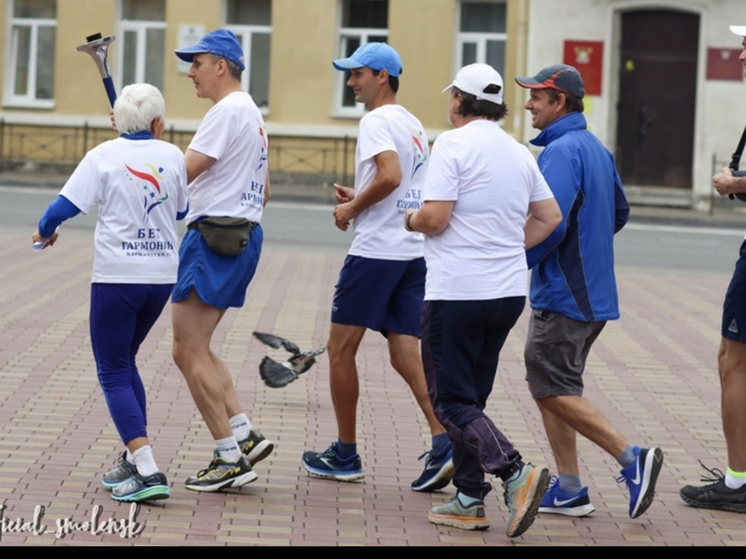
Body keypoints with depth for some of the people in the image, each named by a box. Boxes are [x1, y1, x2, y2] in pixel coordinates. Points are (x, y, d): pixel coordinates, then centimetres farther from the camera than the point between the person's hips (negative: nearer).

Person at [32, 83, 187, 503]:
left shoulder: (104, 156, -7)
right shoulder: (172, 156, 4)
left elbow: (66, 206, -10)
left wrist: (45, 232, 11)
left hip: (118, 276, -5)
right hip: (162, 275, 5)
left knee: (114, 373, -1)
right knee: (125, 362, 22)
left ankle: (148, 472, -14)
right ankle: (135, 459, 21)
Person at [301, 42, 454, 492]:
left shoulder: (377, 121, -11)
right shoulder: (413, 125, 17)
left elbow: (391, 175, -26)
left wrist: (353, 208, -13)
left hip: (376, 251, -8)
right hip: (414, 251, 8)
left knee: (341, 349, 4)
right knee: (406, 354, 4)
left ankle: (346, 456, 9)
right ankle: (444, 442, -13)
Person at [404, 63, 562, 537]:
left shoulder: (454, 144, -11)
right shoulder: (519, 153, 11)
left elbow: (435, 218, -17)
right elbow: (550, 218, 16)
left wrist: (411, 219, 4)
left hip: (457, 292, -7)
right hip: (510, 290, 7)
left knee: (452, 402, -3)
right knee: (473, 396, 16)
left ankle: (515, 472, -22)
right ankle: (469, 500, 15)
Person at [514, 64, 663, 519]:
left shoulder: (561, 151, -17)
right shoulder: (597, 149, 14)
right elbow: (620, 214, 24)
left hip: (563, 294, -10)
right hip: (593, 290, 10)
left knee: (553, 390, -6)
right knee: (550, 386, 13)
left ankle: (632, 458, -9)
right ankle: (570, 489, 12)